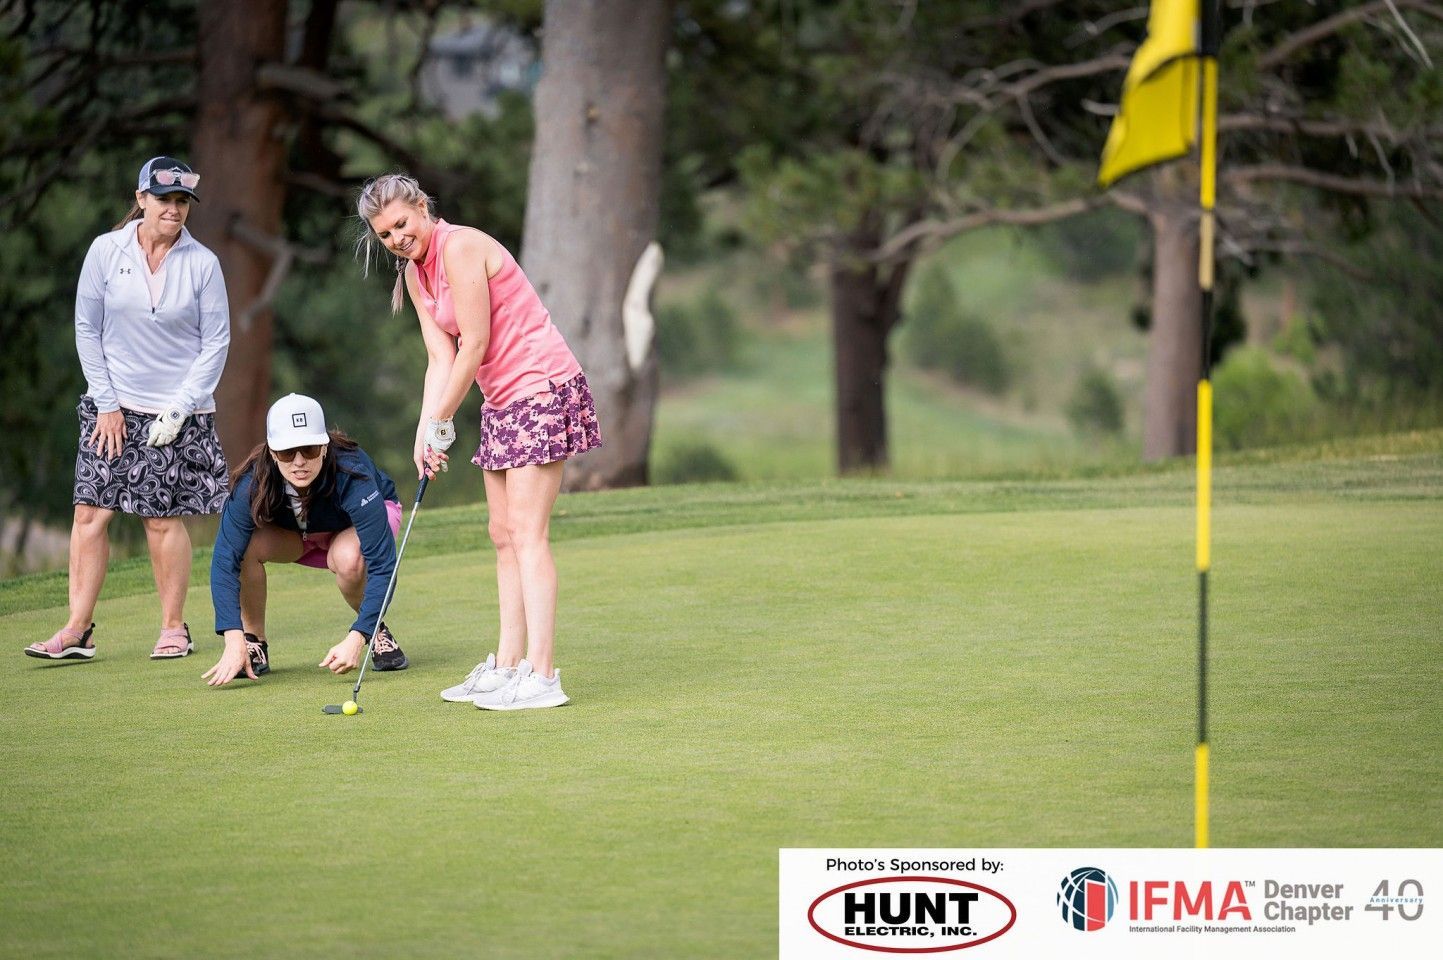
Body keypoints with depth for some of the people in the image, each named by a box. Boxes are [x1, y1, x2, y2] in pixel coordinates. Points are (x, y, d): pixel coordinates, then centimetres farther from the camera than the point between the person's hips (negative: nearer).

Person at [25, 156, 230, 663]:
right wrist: (107, 404, -1)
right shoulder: (106, 251, -2)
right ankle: (78, 631, -1)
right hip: (112, 405, 2)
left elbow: (216, 341, -1)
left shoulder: (202, 264, -4)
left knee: (163, 517, -3)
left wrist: (180, 408, -7)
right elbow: (87, 329, 3)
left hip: (178, 411, -2)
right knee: (90, 512, -4)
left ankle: (174, 627, 10)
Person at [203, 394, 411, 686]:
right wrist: (234, 641, -46)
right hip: (293, 535, 2)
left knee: (349, 558, -37)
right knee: (247, 544, -30)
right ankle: (254, 642, -8)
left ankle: (376, 633, -7)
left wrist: (356, 638, -50)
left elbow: (381, 565, -40)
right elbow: (224, 560, -34)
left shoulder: (352, 476, -40)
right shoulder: (252, 484, -34)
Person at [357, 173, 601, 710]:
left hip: (541, 388, -10)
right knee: (503, 534, 9)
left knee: (526, 532, -14)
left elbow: (474, 344, -16)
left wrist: (442, 420, -8)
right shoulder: (415, 273, 12)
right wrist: (424, 431, -4)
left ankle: (541, 675, -17)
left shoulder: (460, 247, -16)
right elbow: (441, 358, 8)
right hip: (502, 401, 10)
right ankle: (508, 665, 13)